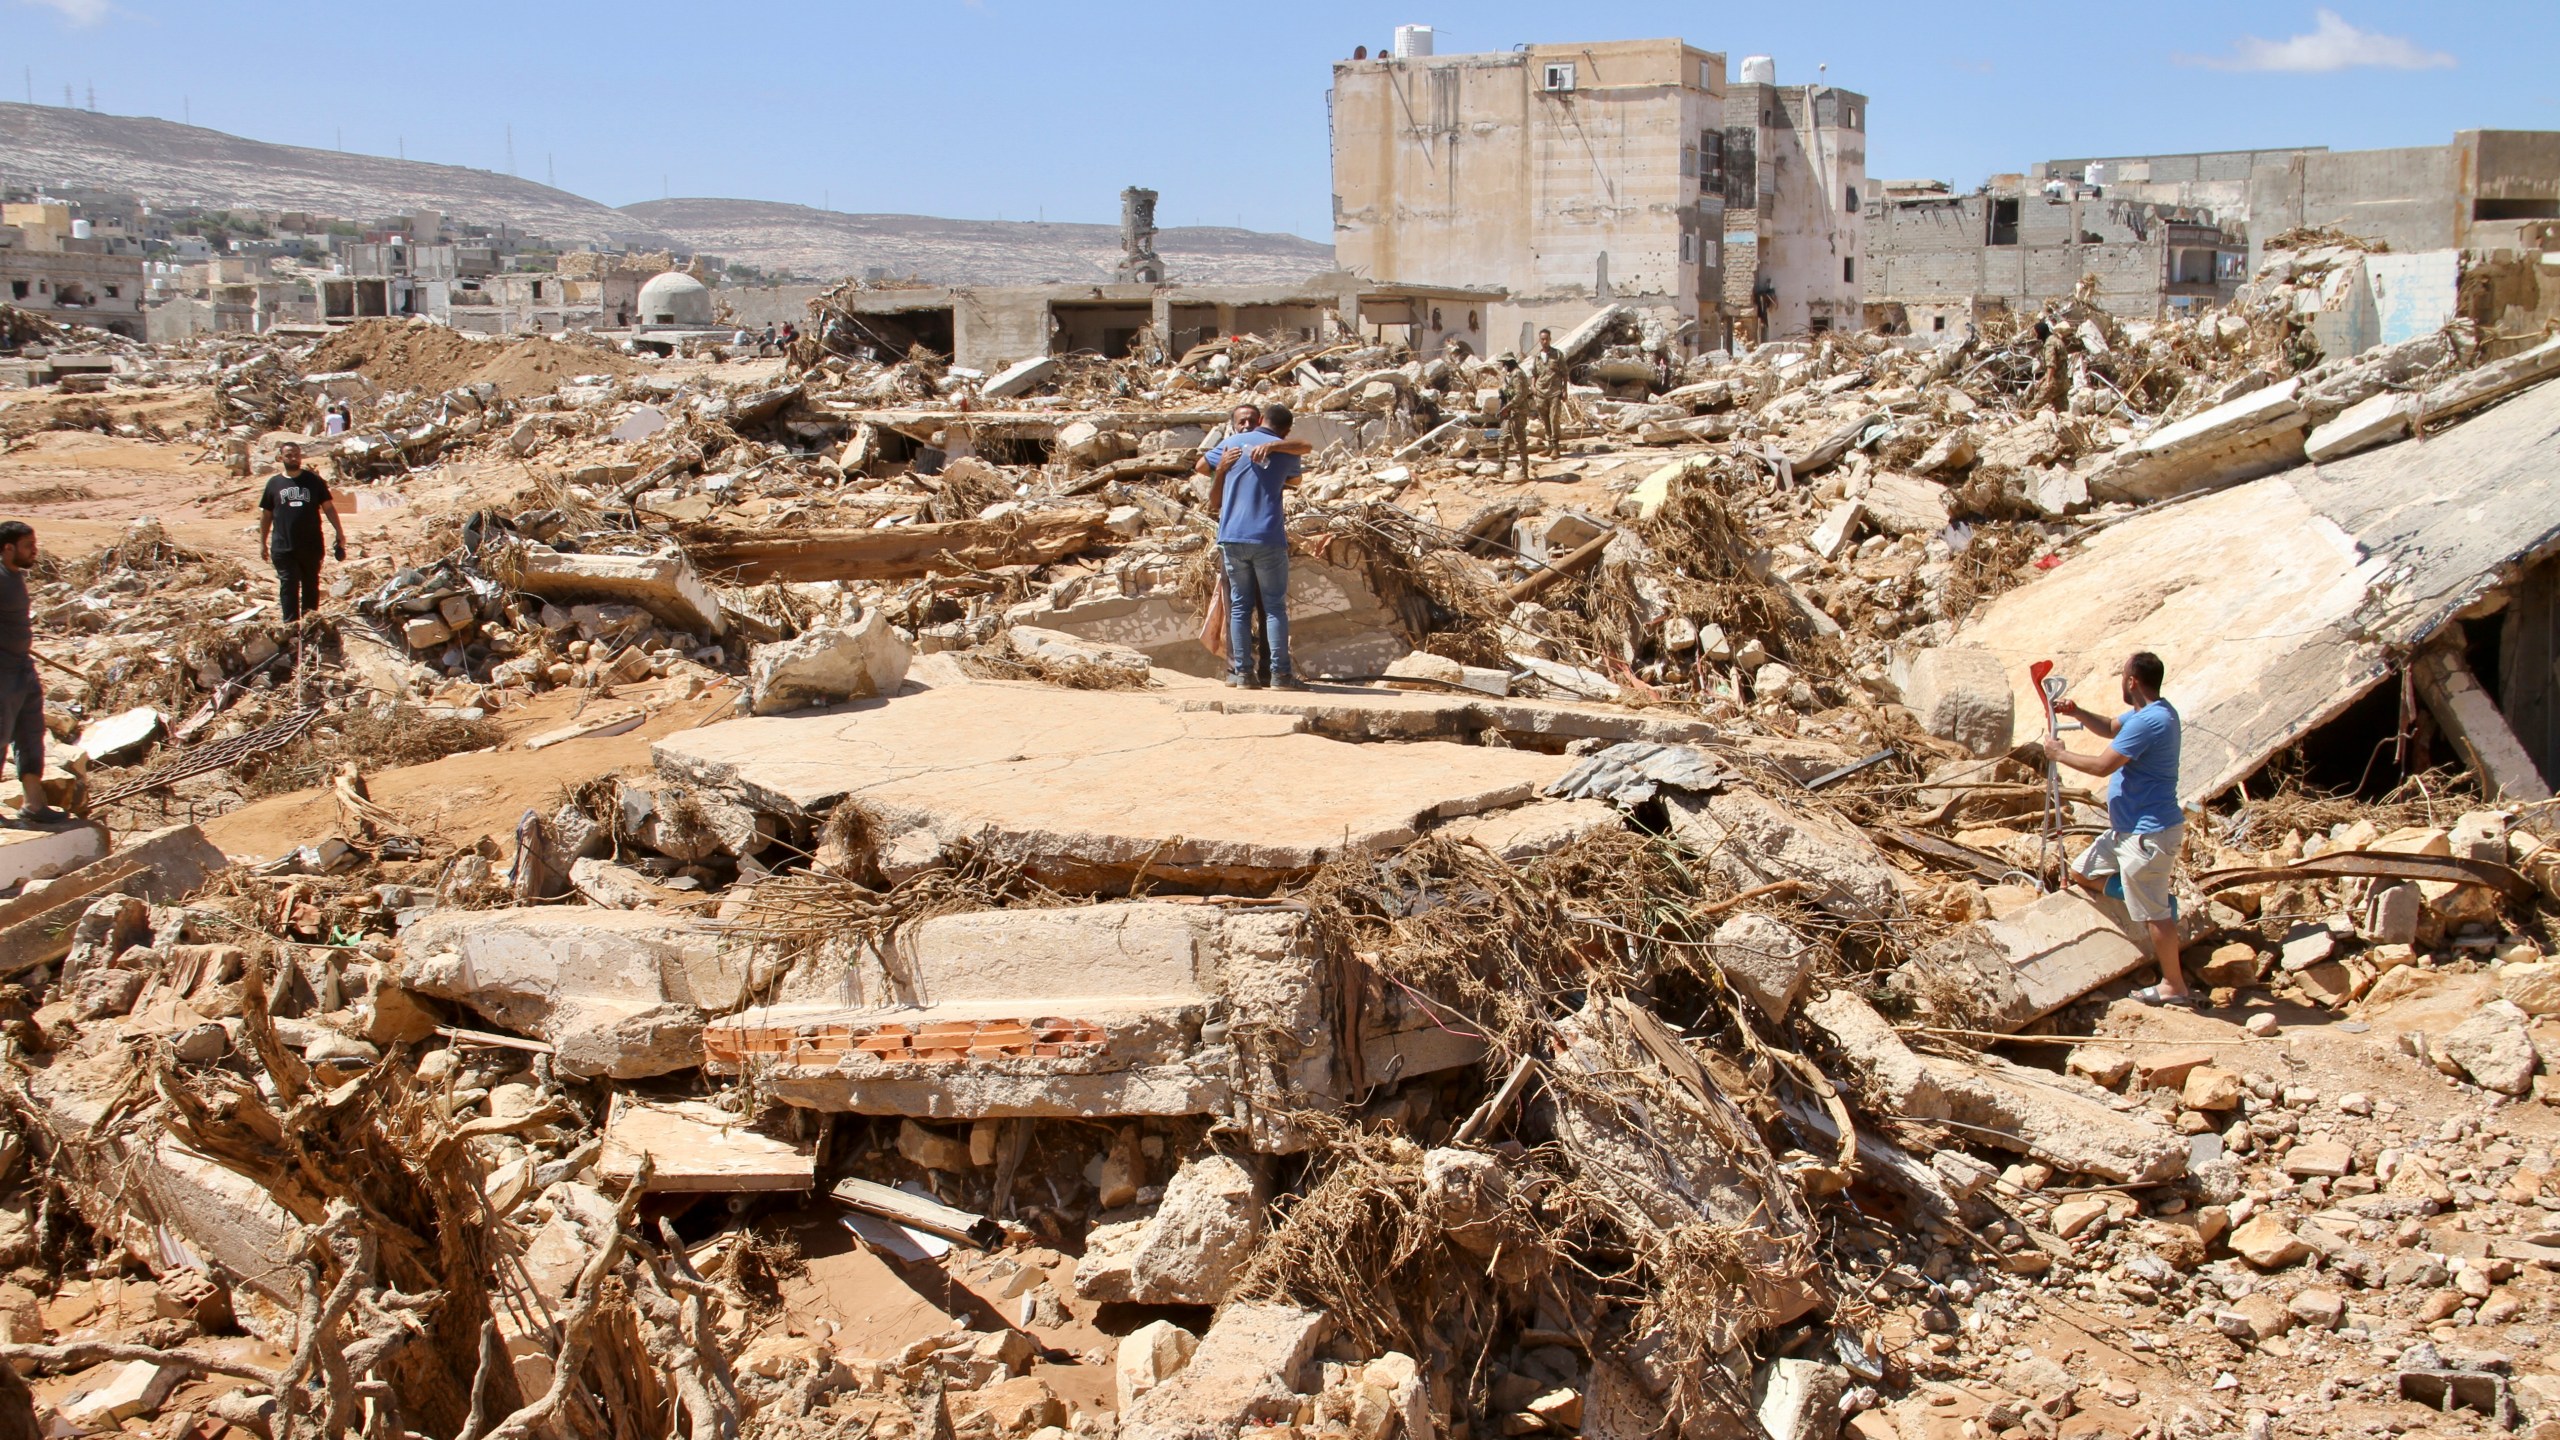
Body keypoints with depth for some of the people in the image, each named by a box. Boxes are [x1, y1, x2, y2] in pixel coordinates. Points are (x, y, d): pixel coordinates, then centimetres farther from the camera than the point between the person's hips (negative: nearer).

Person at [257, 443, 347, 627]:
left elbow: (328, 508, 4)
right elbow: (266, 514, 12)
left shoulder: (313, 480, 4)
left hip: (311, 545, 0)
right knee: (288, 585, -3)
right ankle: (291, 623, -2)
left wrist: (340, 534, -3)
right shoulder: (274, 483, 6)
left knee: (311, 584, 7)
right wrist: (263, 542, 12)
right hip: (283, 547, 0)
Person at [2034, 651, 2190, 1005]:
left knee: (2153, 913, -1)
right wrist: (2077, 713, 8)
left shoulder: (2148, 720, -25)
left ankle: (2174, 986, 10)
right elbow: (2111, 729, 25)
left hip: (2149, 833, -10)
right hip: (2129, 827, 10)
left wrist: (2060, 755, -10)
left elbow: (2103, 765, -25)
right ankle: (2160, 899, 16)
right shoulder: (2152, 712, 8)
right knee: (2083, 872, 17)